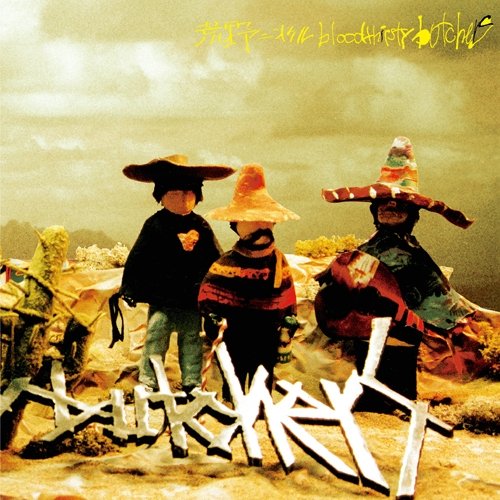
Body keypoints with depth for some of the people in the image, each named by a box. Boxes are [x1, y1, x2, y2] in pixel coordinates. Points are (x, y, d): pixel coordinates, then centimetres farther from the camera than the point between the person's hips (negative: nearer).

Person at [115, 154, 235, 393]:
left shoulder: (200, 226, 1)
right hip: (161, 299, -2)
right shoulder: (154, 225, -5)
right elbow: (136, 259, -2)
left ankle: (192, 384, 23)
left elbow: (216, 260, 8)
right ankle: (148, 385, 6)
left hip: (192, 299, 2)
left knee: (192, 342, 11)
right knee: (155, 340, -2)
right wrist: (128, 290, -3)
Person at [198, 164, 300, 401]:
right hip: (235, 332, -3)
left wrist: (289, 321, 8)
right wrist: (211, 316, -15)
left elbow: (286, 293, 9)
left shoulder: (278, 261, 2)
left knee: (263, 381, 11)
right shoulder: (227, 262, -11)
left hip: (267, 333, 3)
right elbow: (209, 290, -8)